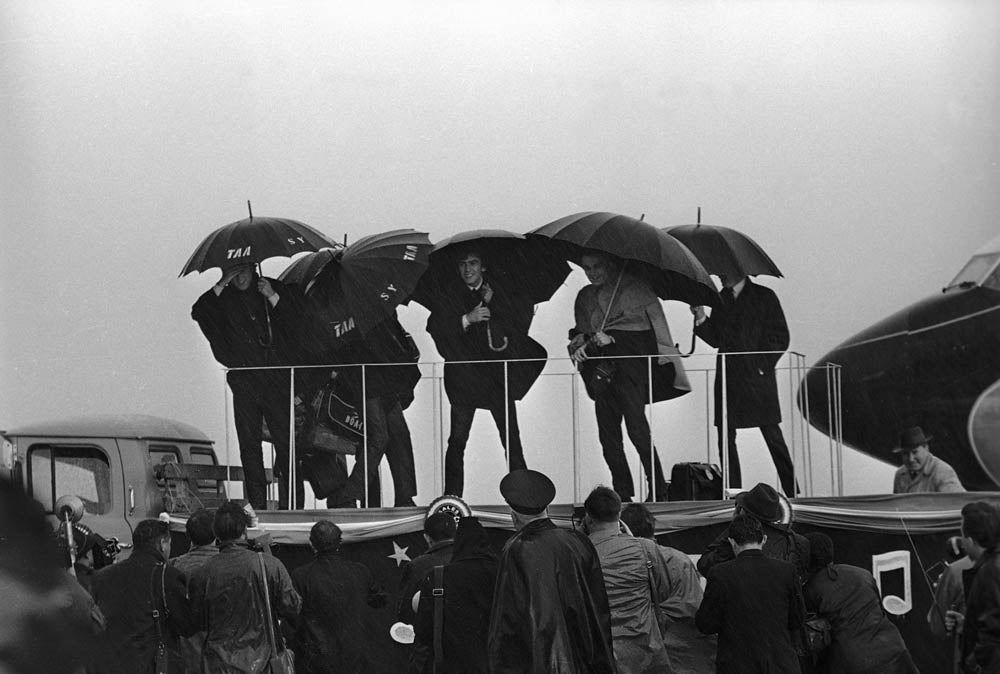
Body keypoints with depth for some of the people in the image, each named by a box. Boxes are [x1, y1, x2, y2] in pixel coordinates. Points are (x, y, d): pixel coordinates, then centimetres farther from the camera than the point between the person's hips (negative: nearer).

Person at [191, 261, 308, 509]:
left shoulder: (276, 289, 7)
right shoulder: (224, 299, 10)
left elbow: (299, 320, -1)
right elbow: (198, 313, -5)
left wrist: (273, 298, -10)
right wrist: (222, 285, -10)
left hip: (276, 380, -2)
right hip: (244, 382, 2)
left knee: (285, 440, -7)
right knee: (249, 443, -1)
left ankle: (290, 504, -4)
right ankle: (256, 504, 1)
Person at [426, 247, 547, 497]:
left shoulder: (502, 291, 13)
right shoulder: (448, 297, 9)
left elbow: (526, 313, 1)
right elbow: (434, 328, -4)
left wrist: (494, 303, -8)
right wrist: (467, 320, -15)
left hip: (497, 372, 1)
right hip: (464, 372, -1)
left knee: (511, 436, -2)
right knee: (458, 438, -6)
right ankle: (452, 496, -2)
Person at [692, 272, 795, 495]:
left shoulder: (764, 297, 2)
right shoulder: (720, 300, 14)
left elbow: (780, 337, 0)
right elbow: (715, 340, 13)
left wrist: (762, 366, -8)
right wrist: (701, 318, -3)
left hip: (757, 378, -4)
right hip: (727, 380, 5)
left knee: (773, 437, -3)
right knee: (726, 439, 1)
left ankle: (792, 492, 2)